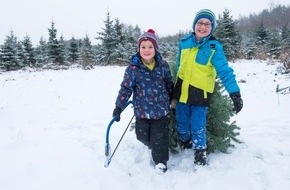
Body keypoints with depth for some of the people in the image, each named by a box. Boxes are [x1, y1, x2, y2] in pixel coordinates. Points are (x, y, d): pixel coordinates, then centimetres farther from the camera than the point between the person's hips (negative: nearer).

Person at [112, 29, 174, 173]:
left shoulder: (162, 65, -4)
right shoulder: (133, 68, -12)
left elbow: (169, 84, 11)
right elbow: (126, 88, -8)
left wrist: (172, 99, 21)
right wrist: (118, 107, -8)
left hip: (161, 109, 1)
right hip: (142, 110, 0)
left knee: (159, 137, 5)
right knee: (142, 135, 12)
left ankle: (160, 160, 29)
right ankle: (153, 146, 45)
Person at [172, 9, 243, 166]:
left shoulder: (214, 47, -12)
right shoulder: (184, 42, 0)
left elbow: (225, 71, -16)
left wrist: (235, 94, -25)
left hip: (200, 94, -4)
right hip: (182, 91, 4)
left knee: (198, 127, 0)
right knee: (181, 123, 14)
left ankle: (200, 153, 26)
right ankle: (186, 144, 43)